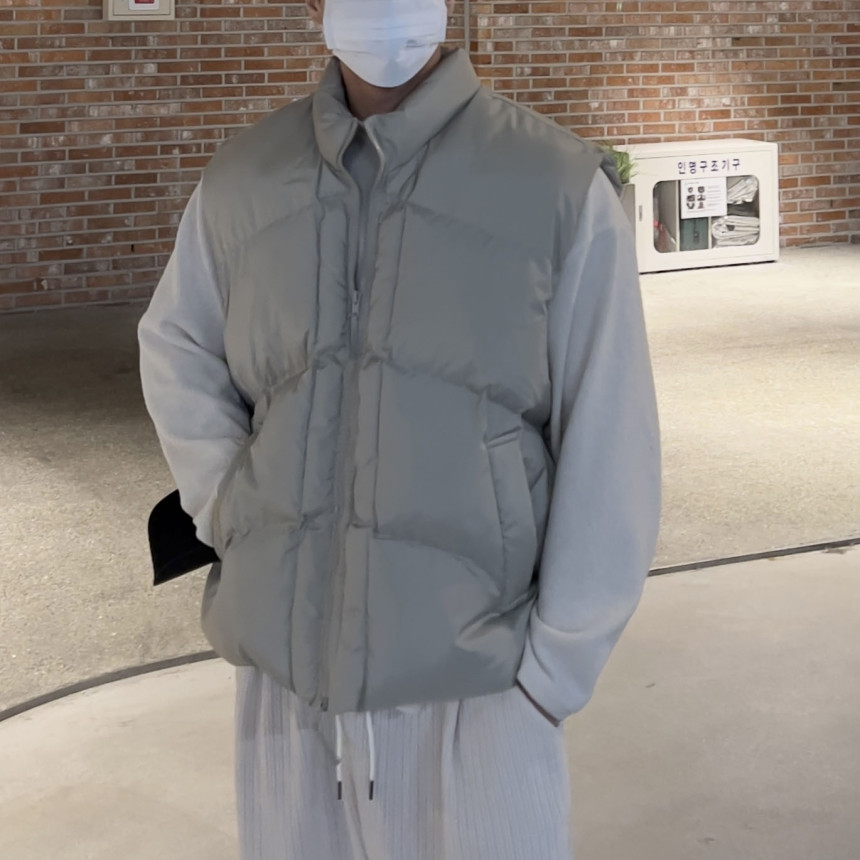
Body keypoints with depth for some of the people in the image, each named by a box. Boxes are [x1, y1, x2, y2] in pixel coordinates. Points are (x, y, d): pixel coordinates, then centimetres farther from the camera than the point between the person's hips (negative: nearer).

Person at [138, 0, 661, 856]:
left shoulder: (565, 188, -11)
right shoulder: (241, 180, 0)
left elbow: (609, 462, -10)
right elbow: (178, 351, 18)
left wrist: (552, 672, -11)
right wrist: (230, 521, 4)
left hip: (472, 678, -3)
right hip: (288, 665, 3)